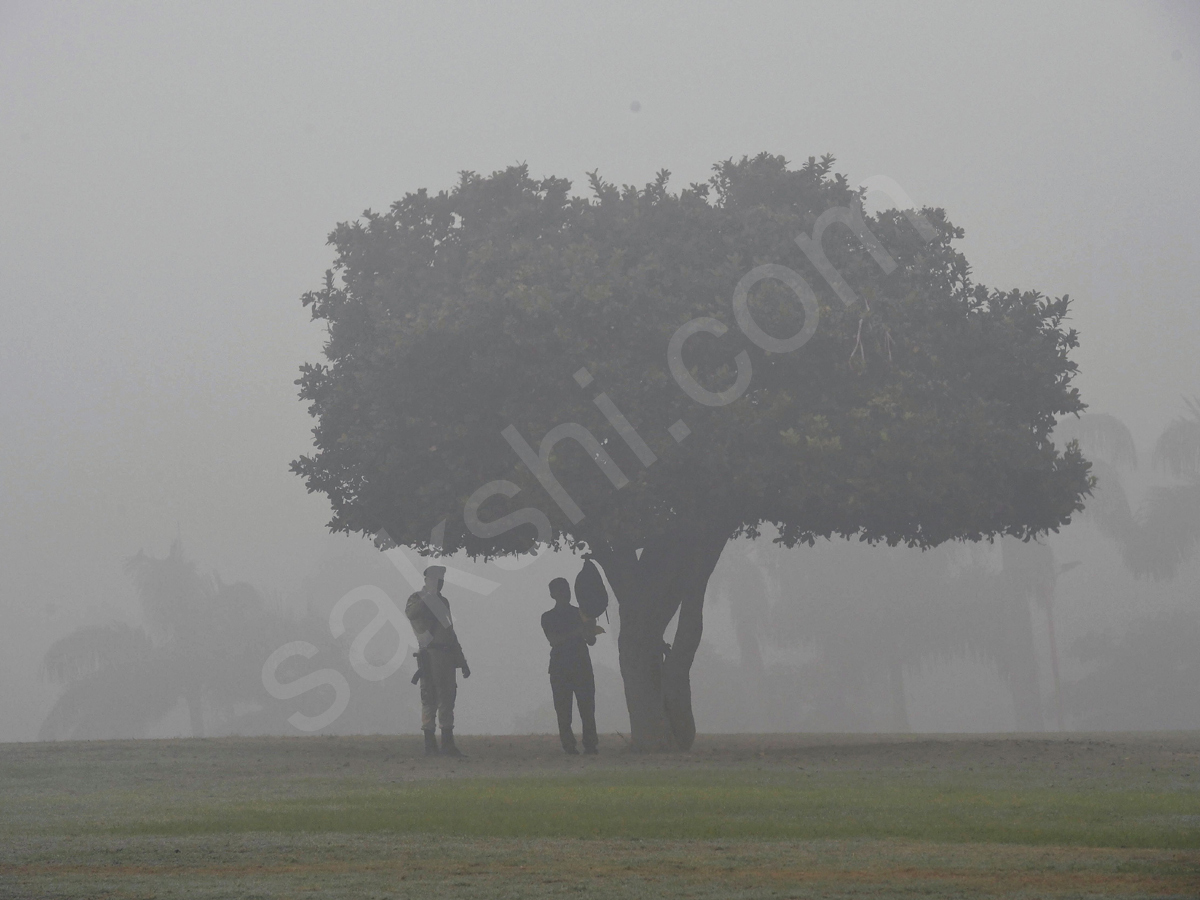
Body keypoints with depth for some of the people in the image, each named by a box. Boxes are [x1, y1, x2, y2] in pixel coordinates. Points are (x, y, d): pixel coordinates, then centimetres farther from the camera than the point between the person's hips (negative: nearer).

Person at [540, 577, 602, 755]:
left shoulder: (580, 613, 14)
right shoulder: (548, 617, 7)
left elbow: (591, 641, 9)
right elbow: (553, 640, -9)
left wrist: (589, 626, -13)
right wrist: (577, 632, -19)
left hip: (582, 666, 1)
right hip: (559, 668, -1)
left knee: (587, 707, -8)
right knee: (563, 710, -7)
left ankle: (590, 745, -9)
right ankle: (568, 746, -6)